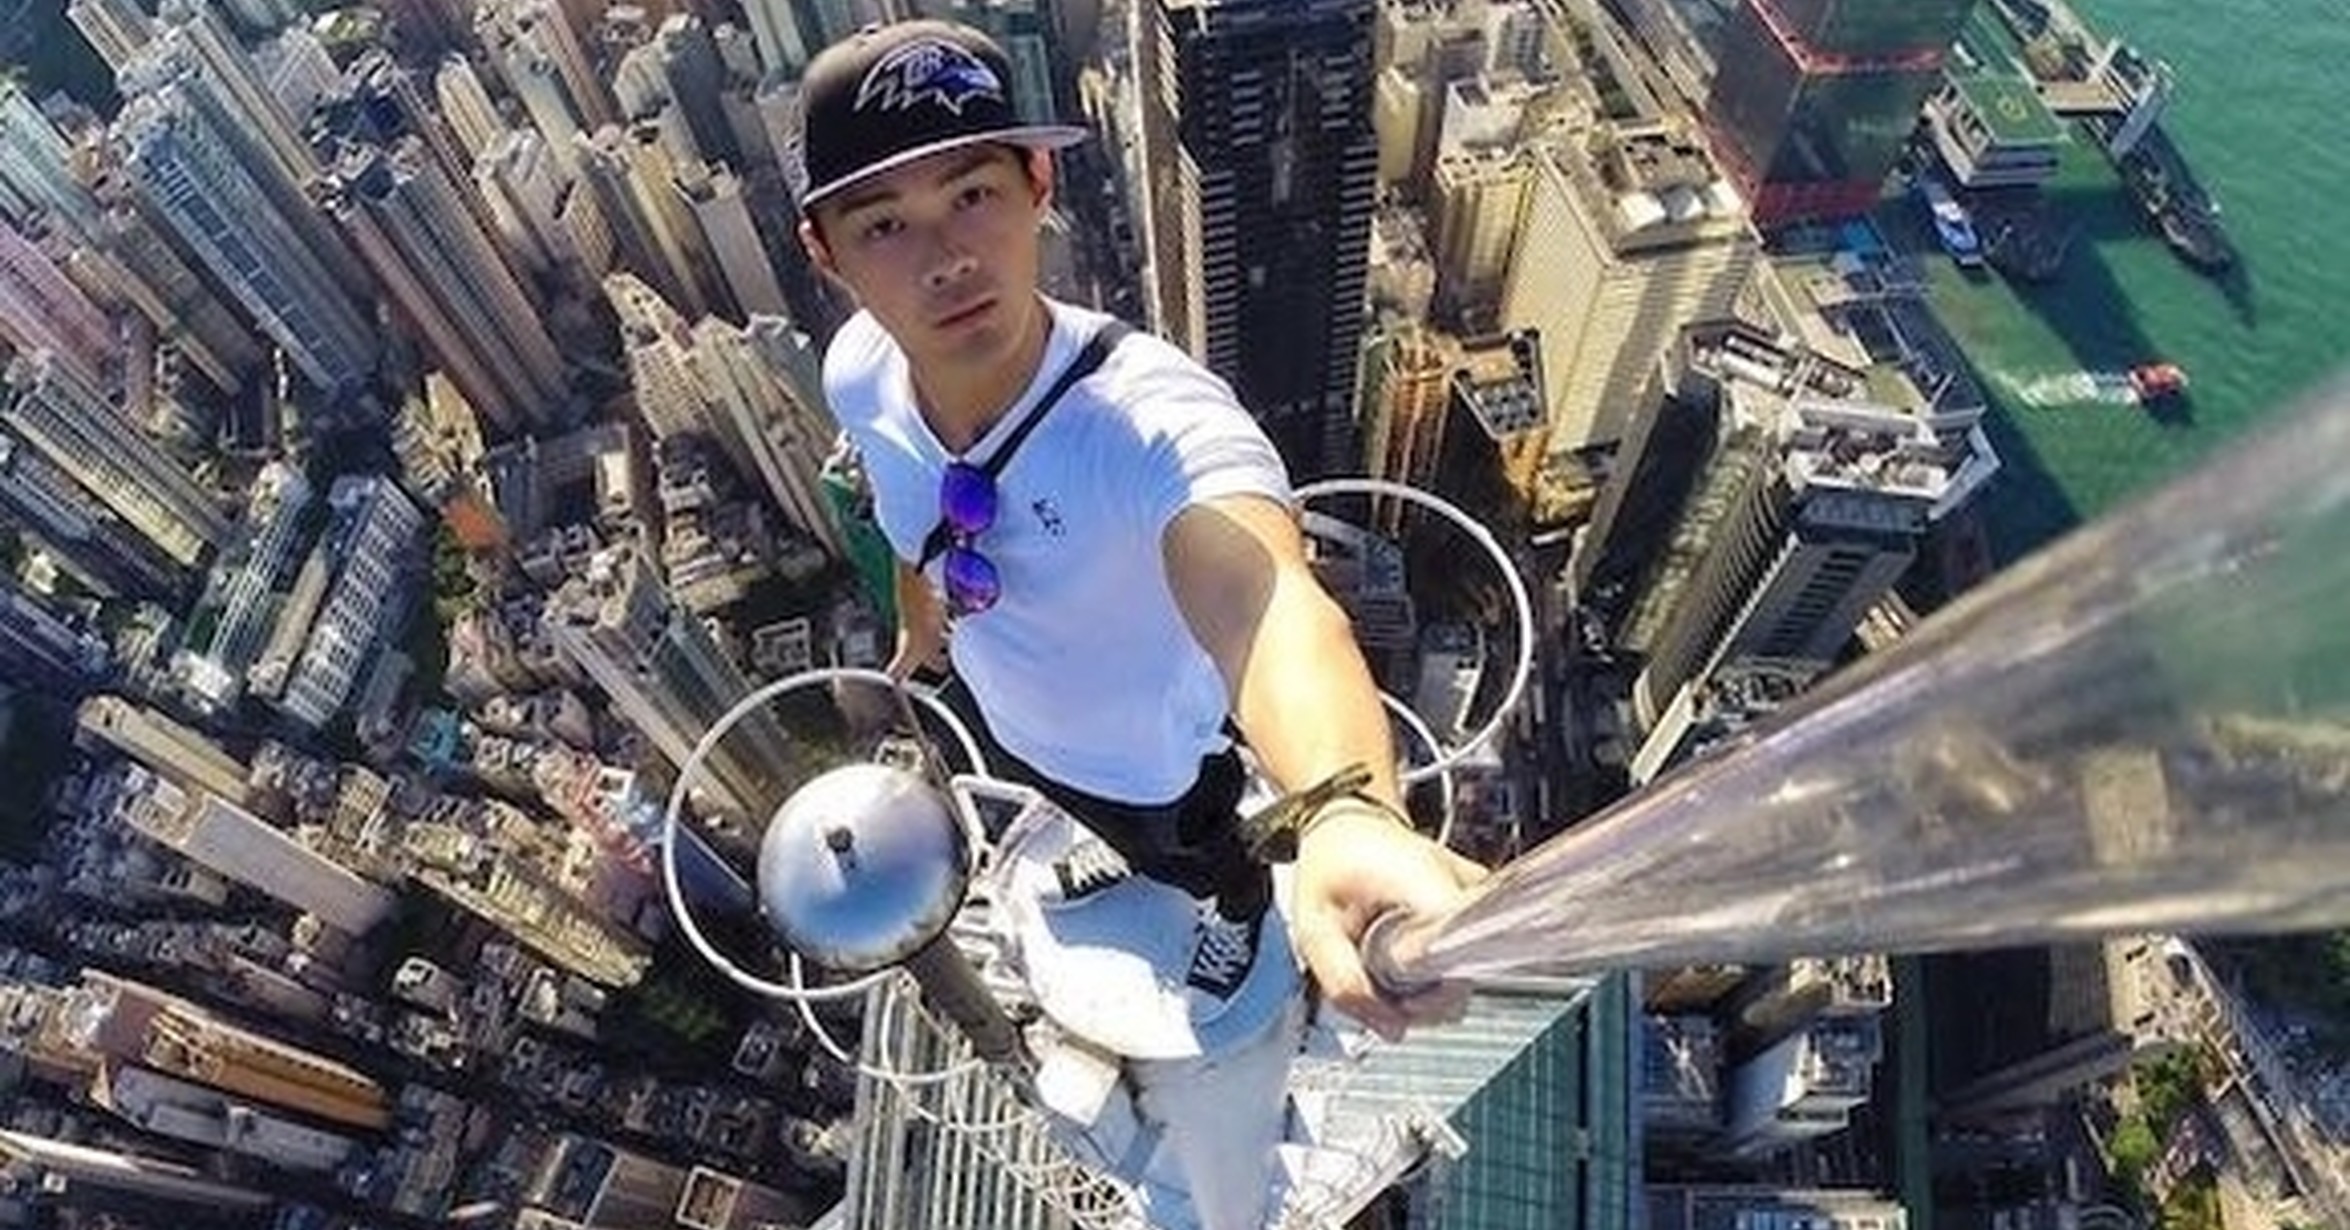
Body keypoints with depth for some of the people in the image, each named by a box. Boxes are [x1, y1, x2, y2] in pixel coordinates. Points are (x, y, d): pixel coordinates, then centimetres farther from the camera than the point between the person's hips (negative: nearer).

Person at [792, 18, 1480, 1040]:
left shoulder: (1152, 417, -47)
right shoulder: (856, 378, -26)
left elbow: (1257, 604, -68)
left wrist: (1349, 815, -88)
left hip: (1157, 752, -5)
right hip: (1012, 721, 5)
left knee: (1198, 857, 30)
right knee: (1100, 819, 39)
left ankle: (1239, 911, 67)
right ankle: (1127, 852, 76)